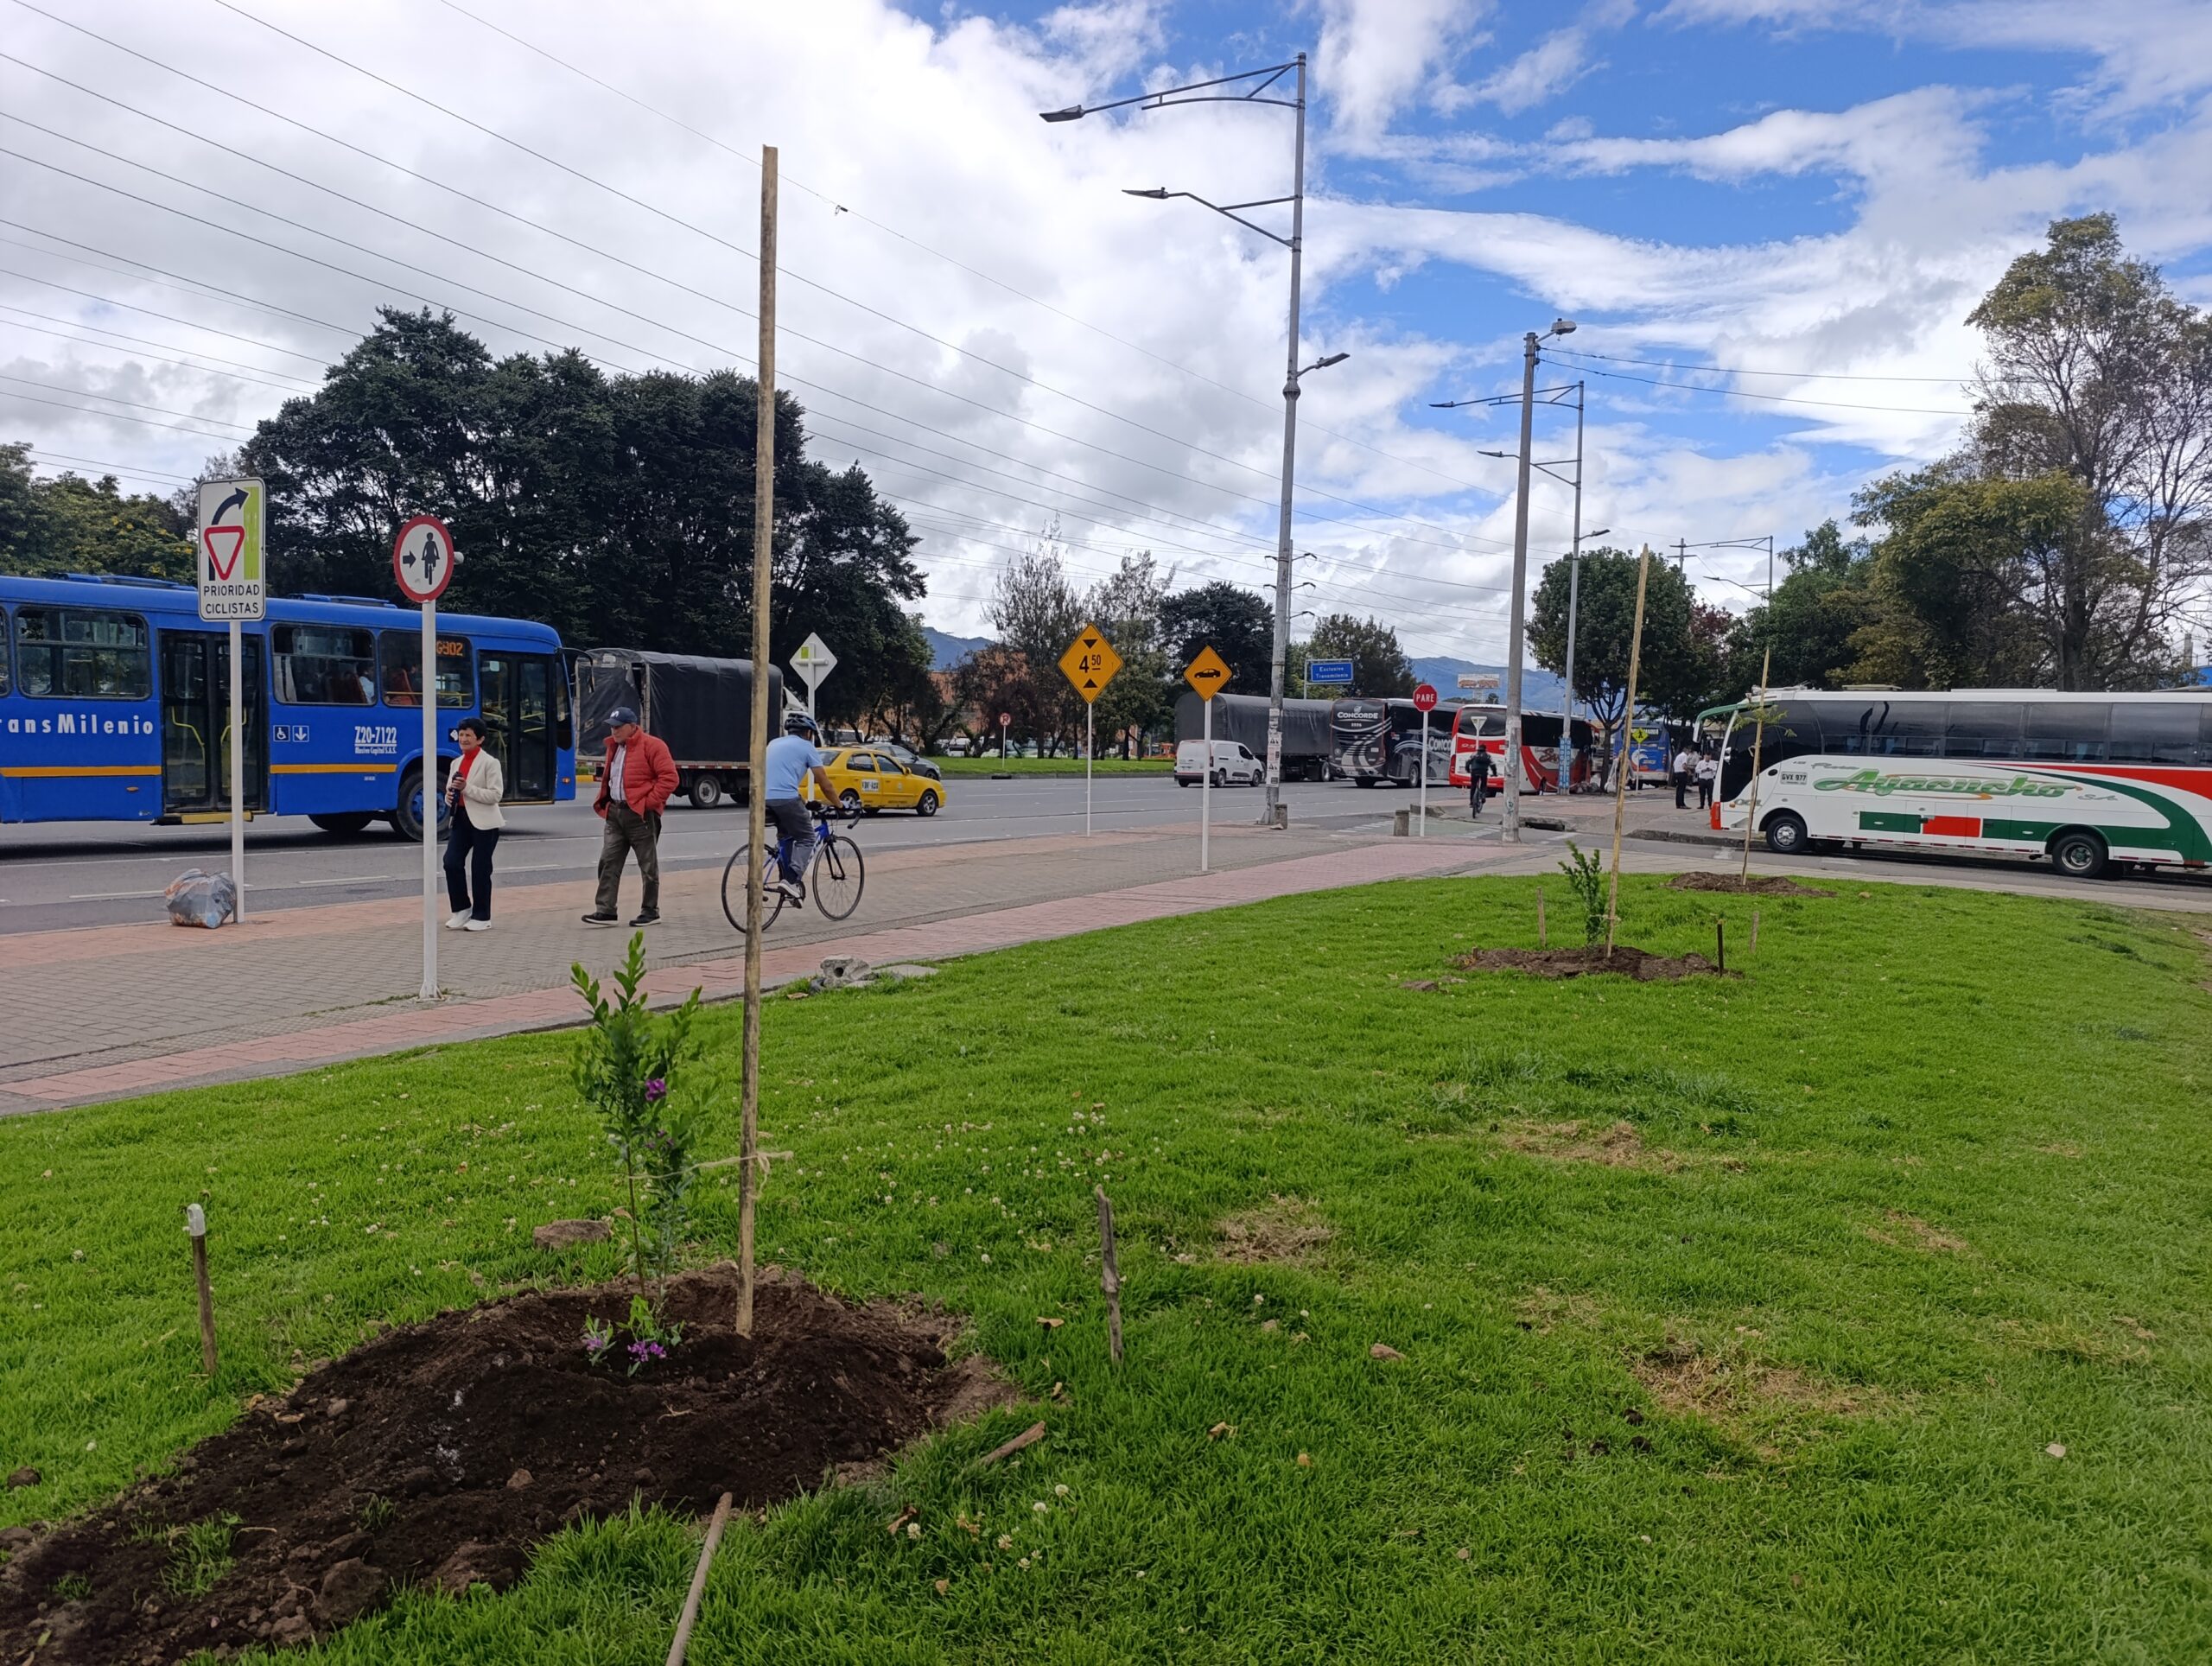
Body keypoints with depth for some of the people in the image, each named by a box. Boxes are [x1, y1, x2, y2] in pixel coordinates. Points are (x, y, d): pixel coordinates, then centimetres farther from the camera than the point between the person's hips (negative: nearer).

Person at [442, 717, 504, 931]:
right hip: (460, 819, 6)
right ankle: (462, 910, 10)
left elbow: (496, 795, -12)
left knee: (480, 869, 1)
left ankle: (481, 917, 12)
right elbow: (450, 789, 22)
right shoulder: (456, 763, 13)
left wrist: (467, 788, -20)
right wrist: (449, 797, -2)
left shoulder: (490, 763, -6)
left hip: (484, 822, -6)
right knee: (452, 862, -6)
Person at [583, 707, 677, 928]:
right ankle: (606, 910, 2)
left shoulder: (652, 746, -9)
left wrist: (649, 802, -17)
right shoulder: (613, 747, 17)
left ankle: (650, 911, 11)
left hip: (640, 814, -8)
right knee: (608, 862, 1)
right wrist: (603, 802, 14)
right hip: (615, 812, 8)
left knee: (648, 866, 3)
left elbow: (669, 777, -15)